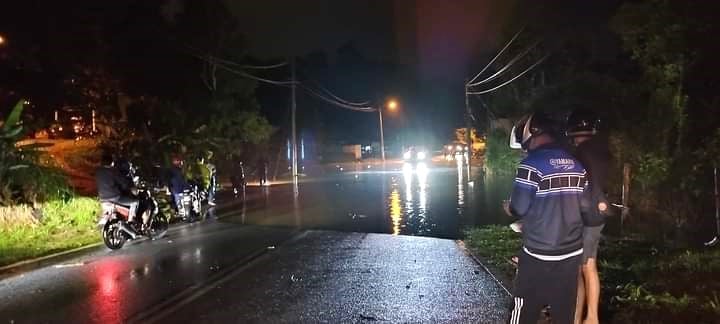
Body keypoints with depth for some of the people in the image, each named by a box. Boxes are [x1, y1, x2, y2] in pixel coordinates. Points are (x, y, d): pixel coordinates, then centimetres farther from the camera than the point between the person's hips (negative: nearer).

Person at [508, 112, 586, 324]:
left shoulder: (533, 164, -14)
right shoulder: (577, 165, 6)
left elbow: (519, 208, -15)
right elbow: (580, 205, 12)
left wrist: (510, 207, 9)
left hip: (539, 256, -6)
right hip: (572, 253, 6)